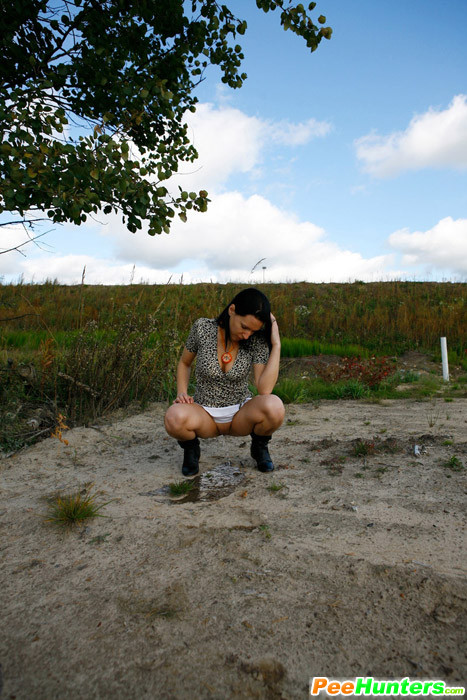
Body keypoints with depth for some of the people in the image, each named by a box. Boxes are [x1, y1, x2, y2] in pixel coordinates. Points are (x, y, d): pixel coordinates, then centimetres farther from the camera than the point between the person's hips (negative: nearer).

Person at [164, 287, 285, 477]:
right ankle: (191, 448, 2)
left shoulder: (256, 339, -12)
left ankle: (259, 447, 3)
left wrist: (276, 345, -24)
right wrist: (182, 393, -11)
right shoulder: (203, 328, -12)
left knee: (274, 407, -33)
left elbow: (265, 390, -23)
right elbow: (184, 363, 6)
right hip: (205, 415, 0)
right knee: (174, 417, -36)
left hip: (240, 413, 1)